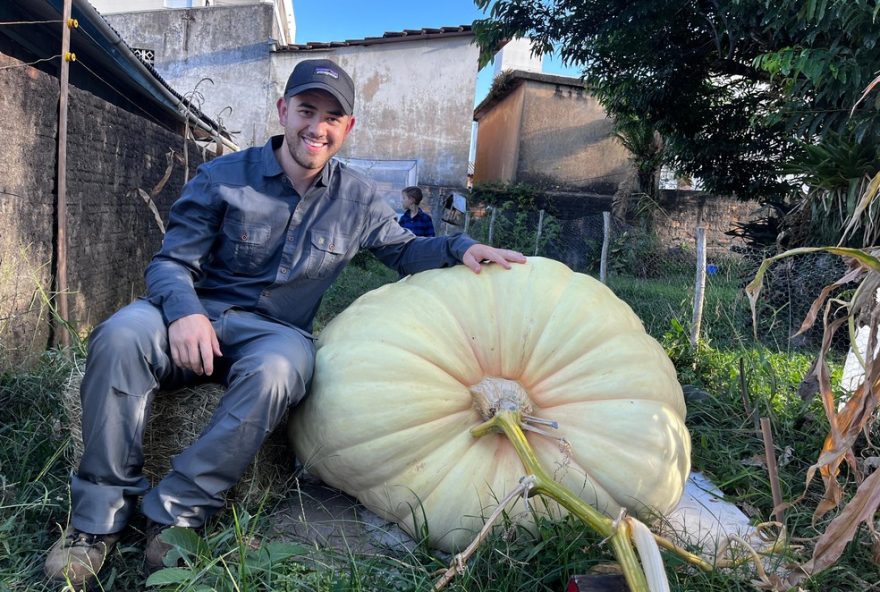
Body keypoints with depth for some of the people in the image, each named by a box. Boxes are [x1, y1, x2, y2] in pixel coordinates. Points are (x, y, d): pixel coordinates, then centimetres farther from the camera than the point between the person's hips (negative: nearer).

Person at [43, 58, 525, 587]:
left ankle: (178, 511, -20)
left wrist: (460, 247, -3)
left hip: (276, 332, 0)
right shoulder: (224, 177, -1)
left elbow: (403, 249, 17)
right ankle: (101, 516, -15)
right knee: (121, 335, -30)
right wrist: (183, 310, -24)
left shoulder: (358, 200, 6)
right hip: (200, 318, 1)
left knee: (276, 370, -37)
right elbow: (171, 261, -1)